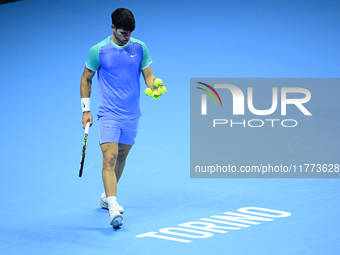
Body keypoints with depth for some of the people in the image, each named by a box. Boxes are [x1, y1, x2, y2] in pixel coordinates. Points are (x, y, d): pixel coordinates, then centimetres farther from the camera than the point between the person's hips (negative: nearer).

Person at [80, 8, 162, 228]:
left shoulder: (140, 48, 1)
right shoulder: (98, 51, -7)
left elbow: (148, 76, 6)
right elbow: (86, 79, 5)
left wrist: (155, 86, -18)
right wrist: (86, 110, 1)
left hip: (131, 116, 4)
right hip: (108, 115, -4)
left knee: (121, 157, 15)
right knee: (110, 158, -17)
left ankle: (107, 196, 36)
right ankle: (114, 208, -26)